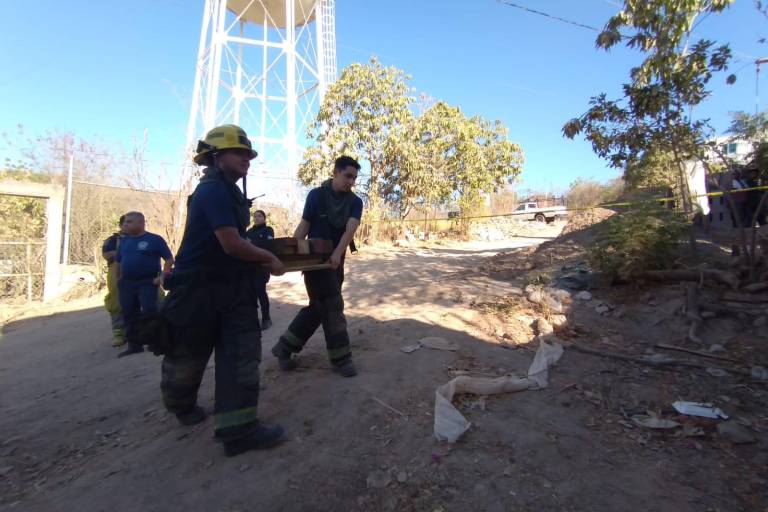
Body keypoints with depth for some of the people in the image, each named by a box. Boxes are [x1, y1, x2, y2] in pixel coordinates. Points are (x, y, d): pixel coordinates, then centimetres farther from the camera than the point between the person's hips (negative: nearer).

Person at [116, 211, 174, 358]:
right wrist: (119, 278, 14)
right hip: (126, 283, 6)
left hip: (147, 282, -6)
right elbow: (119, 261, 21)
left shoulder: (154, 239, -6)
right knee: (129, 314, 10)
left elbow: (169, 259, -7)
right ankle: (134, 345, 21)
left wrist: (162, 277, -13)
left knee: (149, 312, -10)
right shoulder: (124, 240, 11)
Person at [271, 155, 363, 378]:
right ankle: (341, 358, 8)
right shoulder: (316, 195, -6)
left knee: (318, 307, 11)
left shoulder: (355, 202, 0)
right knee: (332, 307, -5)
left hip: (336, 261, 5)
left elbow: (351, 229, -17)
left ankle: (284, 347, 27)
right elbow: (304, 226, -5)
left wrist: (337, 253, -34)